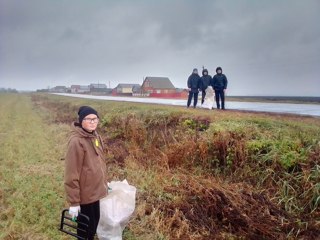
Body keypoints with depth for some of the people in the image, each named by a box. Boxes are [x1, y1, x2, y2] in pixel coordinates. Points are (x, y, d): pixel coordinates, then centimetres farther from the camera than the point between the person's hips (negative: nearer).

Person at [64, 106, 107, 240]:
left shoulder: (94, 136, 2)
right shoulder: (76, 141, -24)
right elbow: (71, 174, -22)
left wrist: (104, 183, 18)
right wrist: (73, 202, -19)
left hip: (94, 190, 8)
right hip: (84, 193, -8)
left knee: (95, 220, 23)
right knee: (86, 226, 10)